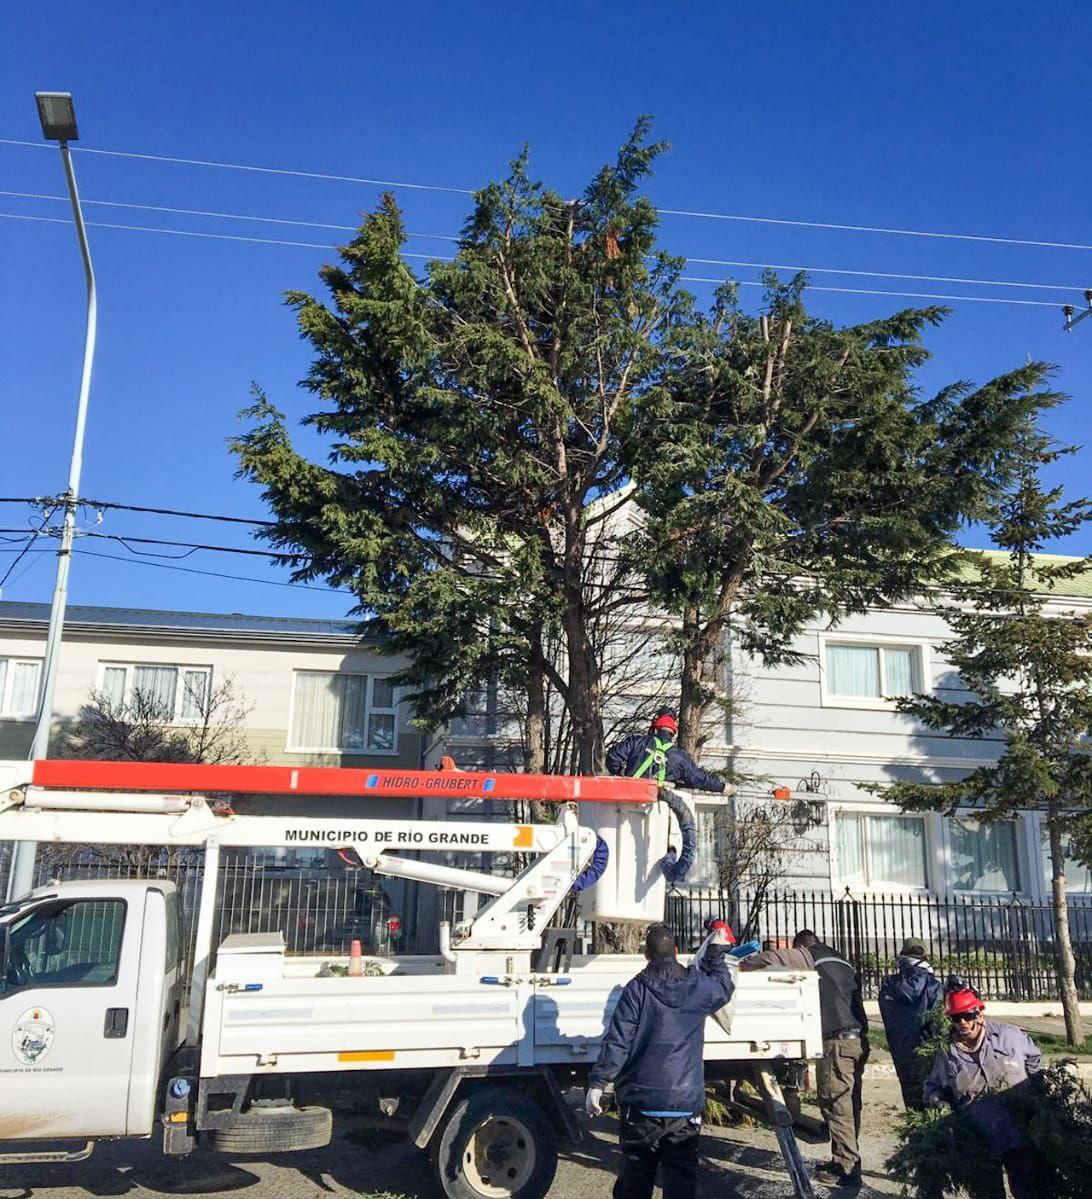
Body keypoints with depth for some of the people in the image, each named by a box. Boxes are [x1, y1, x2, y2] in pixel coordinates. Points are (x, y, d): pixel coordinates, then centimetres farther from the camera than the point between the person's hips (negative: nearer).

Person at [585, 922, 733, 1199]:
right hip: (686, 1103, 2)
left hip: (641, 1102, -1)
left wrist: (596, 1083, -5)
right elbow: (724, 988, 25)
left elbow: (617, 1041, -10)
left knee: (635, 1176, 10)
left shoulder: (637, 989, -6)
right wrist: (716, 951, 35)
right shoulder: (698, 986, 1)